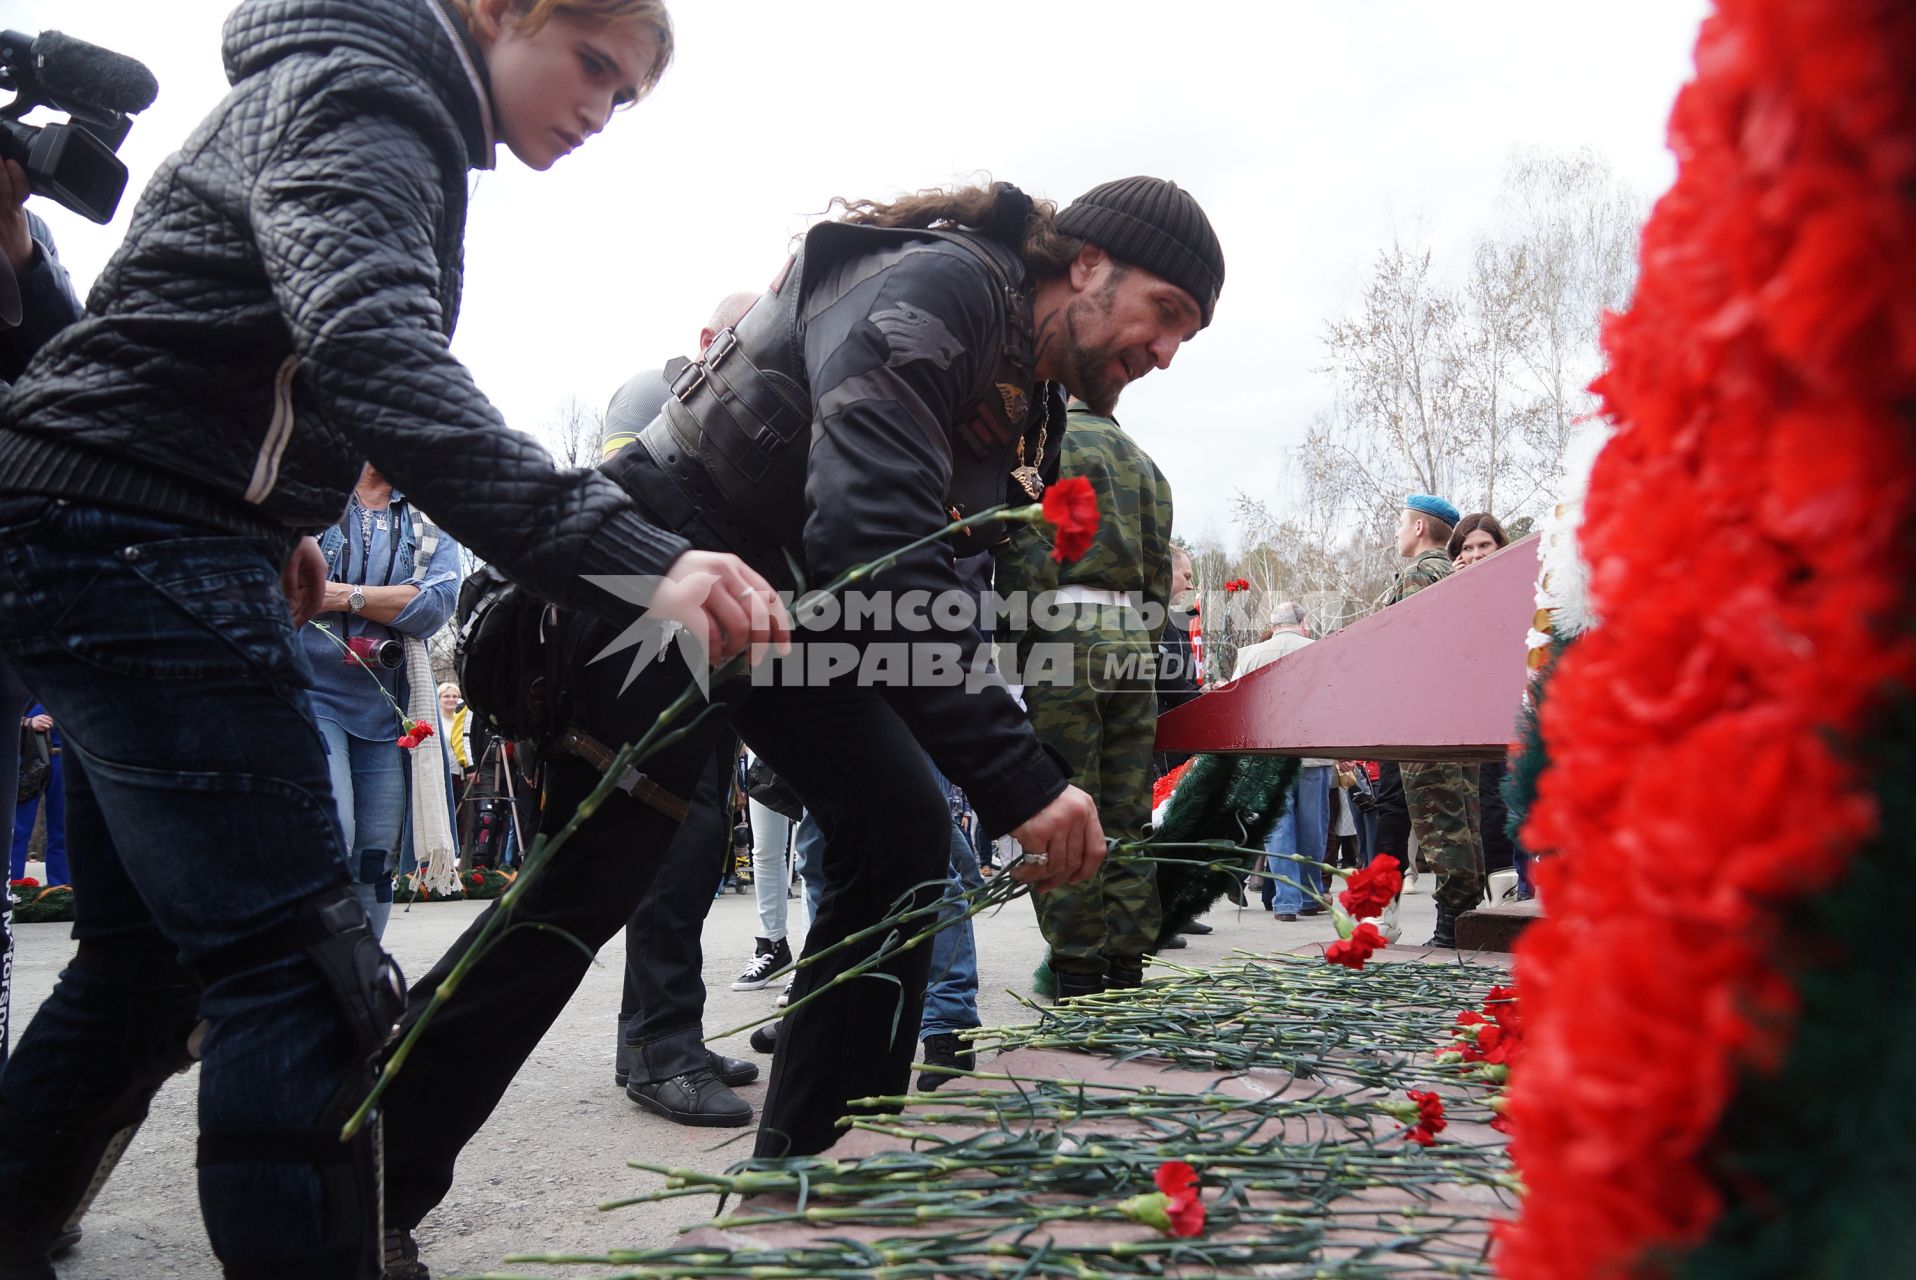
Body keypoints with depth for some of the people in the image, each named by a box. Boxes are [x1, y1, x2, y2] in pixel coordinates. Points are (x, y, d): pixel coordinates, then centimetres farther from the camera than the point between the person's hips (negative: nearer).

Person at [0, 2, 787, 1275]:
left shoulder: (379, 107, 20)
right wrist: (627, 554, -43)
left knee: (150, 958, 16)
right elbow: (372, 352, -32)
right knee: (309, 976, -14)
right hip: (135, 537, -10)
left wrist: (269, 520, 19)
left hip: (118, 540, 10)